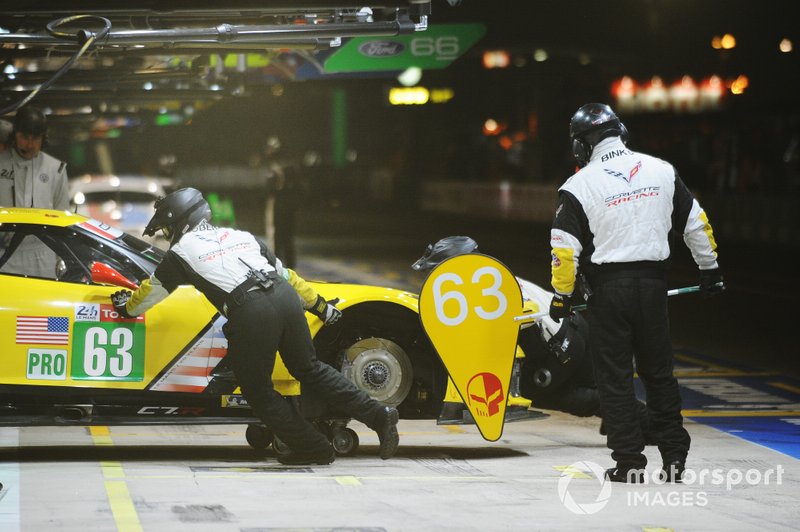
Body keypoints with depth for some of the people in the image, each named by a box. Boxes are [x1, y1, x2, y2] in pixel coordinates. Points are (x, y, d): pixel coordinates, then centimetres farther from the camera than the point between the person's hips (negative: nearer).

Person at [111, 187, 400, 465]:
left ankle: (314, 447, 13)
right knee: (310, 369, 19)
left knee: (258, 392, 11)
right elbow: (285, 274, 32)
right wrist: (319, 305, 41)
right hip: (285, 296, 6)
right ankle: (379, 415, 11)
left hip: (251, 314, -6)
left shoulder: (181, 252, 15)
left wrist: (125, 306, 49)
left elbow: (148, 293, 28)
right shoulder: (240, 236, 29)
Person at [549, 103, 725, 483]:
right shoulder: (662, 171, 4)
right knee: (659, 370, 14)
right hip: (652, 281, 4)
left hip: (608, 288, -4)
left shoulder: (580, 184, -8)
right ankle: (674, 456, 14)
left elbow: (565, 247, -10)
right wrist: (710, 269, 21)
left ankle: (629, 462, 3)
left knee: (615, 376, 4)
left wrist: (562, 295, 2)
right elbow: (695, 222, 10)